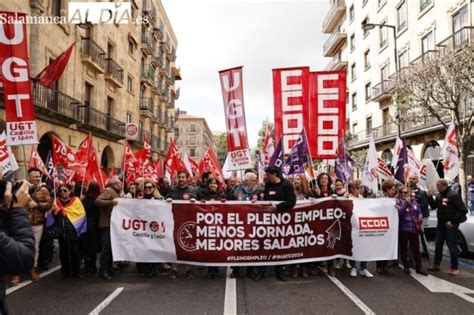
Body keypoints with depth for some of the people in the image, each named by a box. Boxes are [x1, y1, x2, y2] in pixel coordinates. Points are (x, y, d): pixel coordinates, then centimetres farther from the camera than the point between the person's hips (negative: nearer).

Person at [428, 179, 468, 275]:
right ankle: (436, 265, 21)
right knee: (438, 245, 11)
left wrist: (453, 222, -18)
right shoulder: (439, 195, 9)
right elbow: (433, 206, 17)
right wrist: (430, 197, 0)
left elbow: (463, 210, -16)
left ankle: (455, 268, 10)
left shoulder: (453, 195, -13)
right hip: (440, 224, 7)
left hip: (450, 225, -7)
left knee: (452, 246, -1)